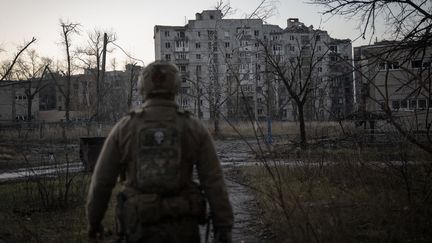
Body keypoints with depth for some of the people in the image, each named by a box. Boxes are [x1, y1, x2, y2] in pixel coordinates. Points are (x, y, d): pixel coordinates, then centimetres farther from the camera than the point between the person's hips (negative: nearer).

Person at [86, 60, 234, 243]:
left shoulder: (123, 128, -3)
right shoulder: (195, 128, -4)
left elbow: (101, 180, 2)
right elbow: (214, 182, -6)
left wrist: (93, 221, 18)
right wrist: (224, 228, 0)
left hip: (141, 227, 0)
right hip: (182, 227, 0)